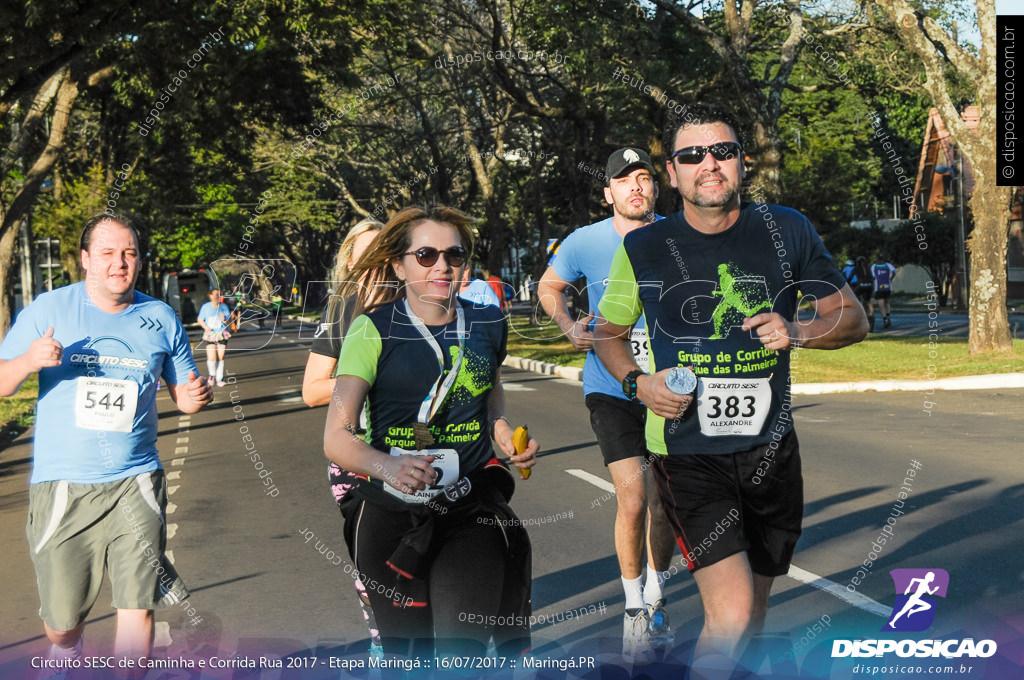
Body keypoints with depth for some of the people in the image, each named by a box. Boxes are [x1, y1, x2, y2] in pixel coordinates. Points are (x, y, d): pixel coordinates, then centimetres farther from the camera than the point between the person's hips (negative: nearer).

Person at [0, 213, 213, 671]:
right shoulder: (48, 310, 0)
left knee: (138, 605, -8)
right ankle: (66, 666, 41)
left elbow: (184, 395, 14)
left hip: (134, 482, 1)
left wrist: (196, 397, -10)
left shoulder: (160, 319, 7)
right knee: (62, 617, 9)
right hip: (61, 484, -1)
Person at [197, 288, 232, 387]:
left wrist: (225, 320, -16)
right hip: (210, 334, -1)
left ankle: (220, 378, 9)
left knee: (220, 357, -1)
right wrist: (205, 326, -9)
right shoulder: (206, 306, 2)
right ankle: (212, 375, 14)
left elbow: (230, 321, 8)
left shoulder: (224, 306, 5)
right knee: (211, 357, -12)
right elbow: (199, 319, 10)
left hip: (222, 334, 1)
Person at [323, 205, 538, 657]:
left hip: (473, 512, 1)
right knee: (405, 653, 12)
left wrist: (505, 433, 7)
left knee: (462, 650, -16)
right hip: (391, 515, -1)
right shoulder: (374, 330, -8)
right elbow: (336, 437, -15)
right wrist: (388, 467, -35)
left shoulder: (487, 324, 4)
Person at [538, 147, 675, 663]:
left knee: (664, 504, 11)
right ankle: (634, 612, 5)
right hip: (611, 387, -2)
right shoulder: (585, 242, -5)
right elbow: (549, 286, 14)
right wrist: (569, 326, -4)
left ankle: (654, 598, 34)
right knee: (632, 500, -15)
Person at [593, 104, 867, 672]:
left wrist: (797, 332, -13)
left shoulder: (787, 231, 1)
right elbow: (606, 334, 12)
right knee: (731, 614, -18)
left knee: (750, 617, 16)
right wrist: (638, 383, -8)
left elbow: (853, 319, 8)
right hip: (688, 453, -3)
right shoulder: (643, 249, -3)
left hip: (771, 448, 3)